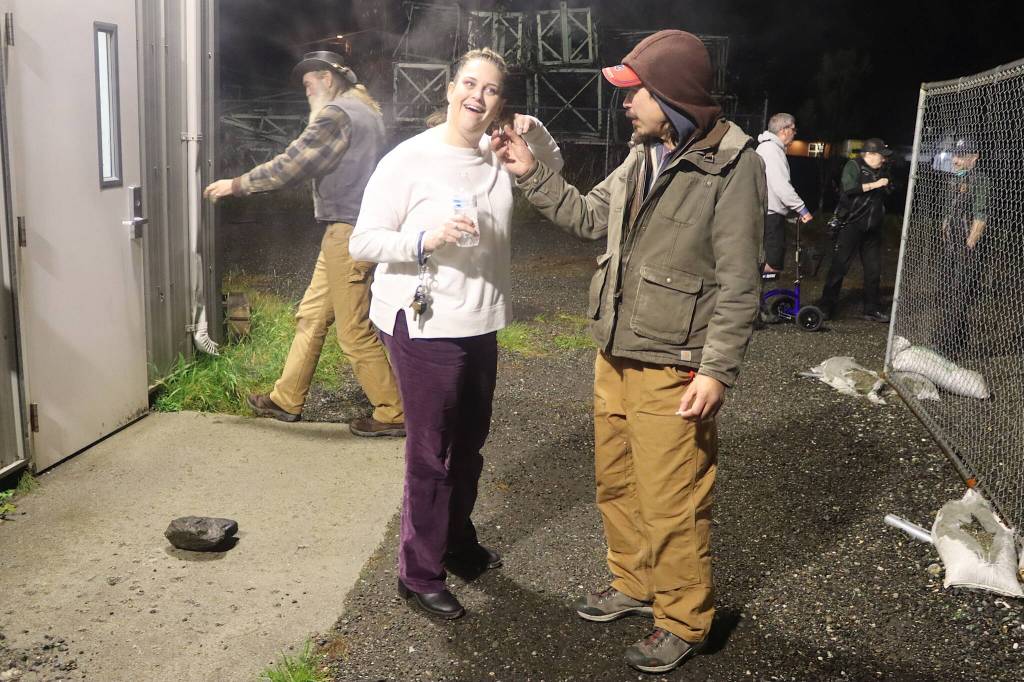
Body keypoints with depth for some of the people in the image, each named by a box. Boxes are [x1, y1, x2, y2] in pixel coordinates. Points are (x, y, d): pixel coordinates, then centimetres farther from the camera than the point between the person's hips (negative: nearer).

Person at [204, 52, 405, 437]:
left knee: (354, 332, -4)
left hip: (346, 232, -10)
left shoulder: (337, 113, -12)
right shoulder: (364, 109, 19)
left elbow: (290, 166, -13)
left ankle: (392, 415, 4)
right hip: (351, 230, 10)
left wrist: (236, 185, -4)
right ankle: (287, 399, 24)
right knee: (311, 316, 15)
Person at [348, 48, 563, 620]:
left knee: (469, 443, 21)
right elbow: (363, 242, -12)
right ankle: (420, 574, 17)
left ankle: (458, 542, 41)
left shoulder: (499, 156, 5)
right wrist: (425, 240, -29)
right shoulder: (410, 159, -13)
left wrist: (536, 132, 2)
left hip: (480, 325, 7)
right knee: (432, 454, 0)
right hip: (424, 326, -7)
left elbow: (553, 168, 24)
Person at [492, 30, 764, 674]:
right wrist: (533, 173, 12)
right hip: (615, 359, 8)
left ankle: (683, 621, 24)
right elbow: (589, 216, 20)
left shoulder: (732, 165, -14)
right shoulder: (643, 156, 9)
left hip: (672, 373, -8)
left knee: (671, 507, 3)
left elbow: (739, 284, -15)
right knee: (618, 487, 20)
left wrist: (717, 371, -19)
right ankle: (634, 585, 41)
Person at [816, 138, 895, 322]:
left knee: (874, 270, 8)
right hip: (851, 226, -7)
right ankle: (826, 306, 4)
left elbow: (889, 192, 21)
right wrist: (875, 185, -18)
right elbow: (849, 188, -21)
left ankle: (872, 309, 17)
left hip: (872, 229, 7)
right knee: (839, 266, -3)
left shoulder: (882, 170, 14)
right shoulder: (854, 165, -6)